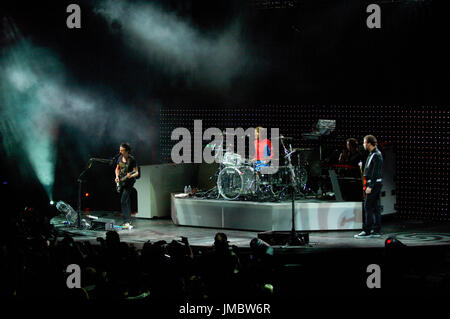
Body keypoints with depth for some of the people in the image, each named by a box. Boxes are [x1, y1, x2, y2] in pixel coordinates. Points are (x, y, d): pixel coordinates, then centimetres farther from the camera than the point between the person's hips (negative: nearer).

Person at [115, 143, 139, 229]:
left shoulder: (132, 160, -15)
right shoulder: (120, 158, 4)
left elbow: (136, 173, -12)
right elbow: (117, 168, 19)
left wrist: (131, 176, -32)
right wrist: (117, 176, 2)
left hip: (129, 182, -7)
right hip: (121, 181, 7)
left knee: (124, 201, -17)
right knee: (127, 201, 13)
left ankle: (126, 222, -19)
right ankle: (128, 220, 21)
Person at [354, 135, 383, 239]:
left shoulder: (376, 155, -15)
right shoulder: (373, 153, 17)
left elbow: (375, 172, -20)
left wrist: (370, 186, -22)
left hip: (374, 183, -10)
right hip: (376, 183, 10)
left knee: (368, 206, -10)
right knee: (375, 207, 9)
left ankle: (367, 231, -10)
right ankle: (376, 231, 11)